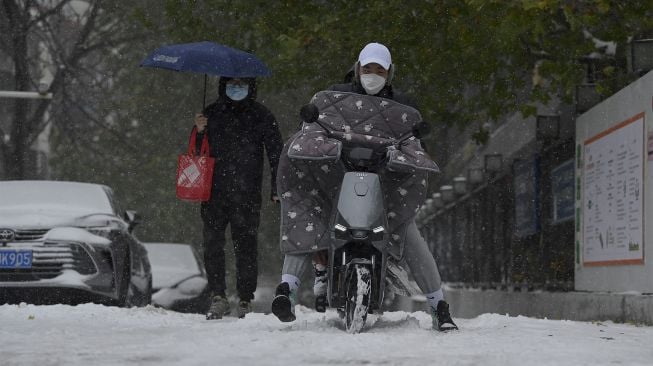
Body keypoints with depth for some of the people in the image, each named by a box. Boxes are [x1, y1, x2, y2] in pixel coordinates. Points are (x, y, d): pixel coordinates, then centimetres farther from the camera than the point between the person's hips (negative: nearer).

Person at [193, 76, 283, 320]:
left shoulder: (261, 116, 5)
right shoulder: (211, 114, 13)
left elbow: (276, 153, 5)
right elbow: (198, 152, 17)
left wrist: (277, 188, -4)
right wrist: (199, 132, -5)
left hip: (247, 193, -2)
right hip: (214, 190, 2)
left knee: (245, 245, -2)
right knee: (212, 243, -5)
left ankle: (246, 300, 5)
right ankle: (218, 297, -2)